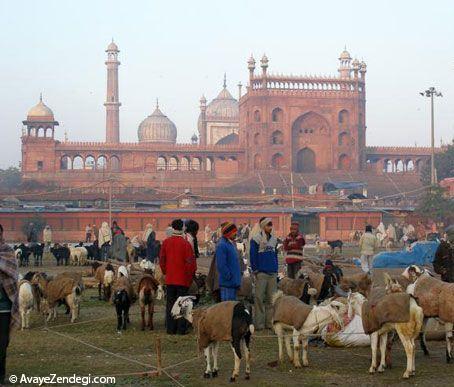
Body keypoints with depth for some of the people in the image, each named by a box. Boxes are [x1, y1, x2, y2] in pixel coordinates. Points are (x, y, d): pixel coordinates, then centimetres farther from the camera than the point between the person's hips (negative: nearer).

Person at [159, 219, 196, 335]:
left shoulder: (166, 242, -1)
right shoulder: (185, 243, -13)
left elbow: (162, 260, 7)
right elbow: (190, 262, -12)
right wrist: (190, 275, 1)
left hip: (170, 279, 4)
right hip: (183, 279, -3)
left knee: (170, 303, 10)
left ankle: (170, 328, 11)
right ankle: (181, 329, 3)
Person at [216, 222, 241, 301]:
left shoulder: (232, 243, 15)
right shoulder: (222, 245, -15)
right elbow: (221, 265, -21)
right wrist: (229, 277, -18)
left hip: (234, 282, 10)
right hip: (227, 283, -10)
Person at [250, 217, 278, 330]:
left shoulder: (274, 239, 15)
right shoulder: (256, 239, -3)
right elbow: (253, 256, -5)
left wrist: (276, 270, 13)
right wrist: (255, 270, -9)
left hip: (272, 273, 6)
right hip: (261, 273, -6)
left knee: (271, 298, 7)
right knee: (259, 298, -5)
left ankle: (269, 321, 13)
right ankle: (259, 323, -2)